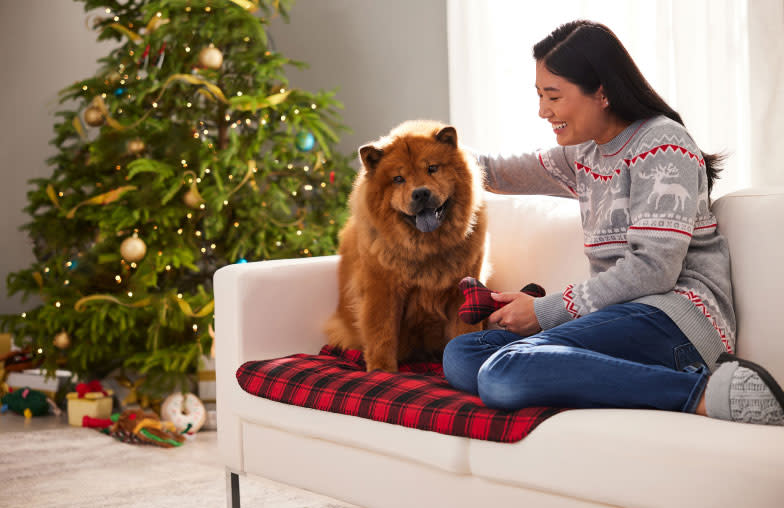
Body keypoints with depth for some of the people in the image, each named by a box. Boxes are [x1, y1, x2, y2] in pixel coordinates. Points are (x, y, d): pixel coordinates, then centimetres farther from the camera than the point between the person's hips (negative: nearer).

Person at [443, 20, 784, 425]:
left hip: (675, 318, -9)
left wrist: (546, 311, -11)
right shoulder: (584, 155, 21)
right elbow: (504, 173, 37)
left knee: (504, 374, -32)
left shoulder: (661, 143, -6)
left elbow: (654, 268, -15)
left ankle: (705, 392, -30)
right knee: (460, 356, -5)